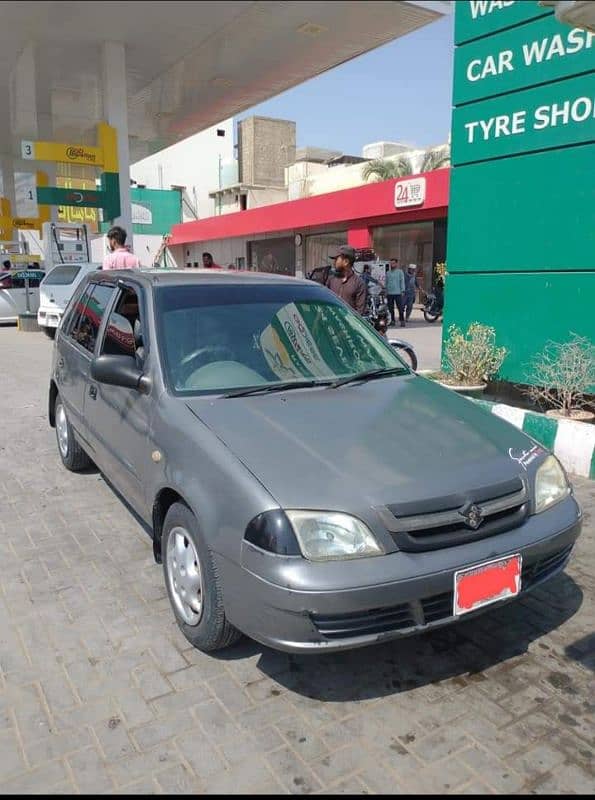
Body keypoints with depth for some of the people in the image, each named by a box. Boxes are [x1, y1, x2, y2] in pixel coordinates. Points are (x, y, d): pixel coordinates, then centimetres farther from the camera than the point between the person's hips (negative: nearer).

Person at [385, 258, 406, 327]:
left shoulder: (400, 272, 3)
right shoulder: (388, 273, 15)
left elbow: (402, 281, -1)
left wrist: (402, 290, -9)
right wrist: (386, 291, 12)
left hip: (397, 293, -4)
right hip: (389, 293, 4)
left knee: (400, 308, -7)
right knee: (391, 308, 7)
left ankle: (402, 321, -4)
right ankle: (392, 320, 15)